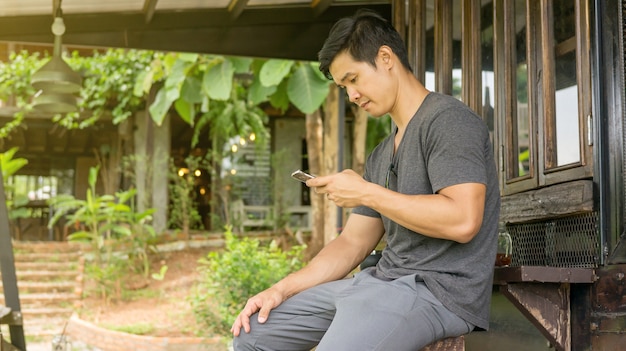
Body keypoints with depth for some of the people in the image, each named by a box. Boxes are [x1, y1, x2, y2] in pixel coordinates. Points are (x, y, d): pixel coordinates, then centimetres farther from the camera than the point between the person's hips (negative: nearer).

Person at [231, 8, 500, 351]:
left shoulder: (448, 119, -7)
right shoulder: (380, 156, 20)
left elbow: (462, 220, -21)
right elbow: (352, 243, 19)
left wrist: (366, 193, -13)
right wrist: (282, 290, 5)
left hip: (440, 287, -9)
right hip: (381, 282, 9)